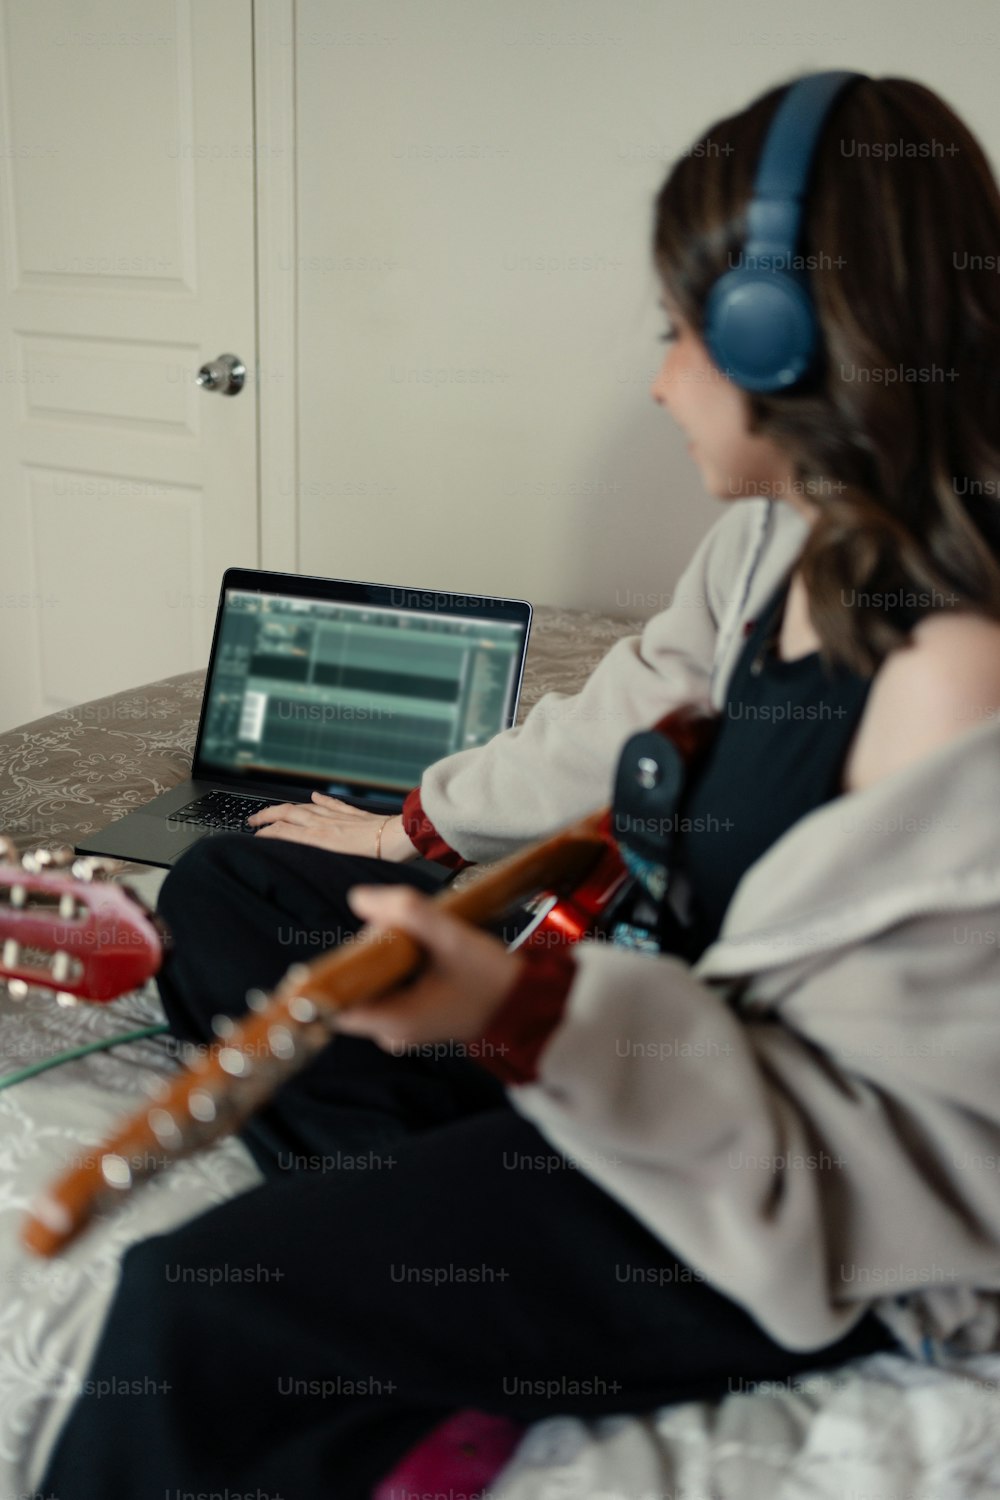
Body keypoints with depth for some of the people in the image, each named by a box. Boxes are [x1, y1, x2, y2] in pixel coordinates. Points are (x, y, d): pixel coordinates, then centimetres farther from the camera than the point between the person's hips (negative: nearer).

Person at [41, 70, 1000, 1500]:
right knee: (223, 888, 13)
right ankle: (441, 1217, 4)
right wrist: (417, 830, 25)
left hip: (806, 1235, -9)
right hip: (675, 979, 10)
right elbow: (635, 712, 15)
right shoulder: (785, 535, -2)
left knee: (201, 1310, -24)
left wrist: (526, 1012, -40)